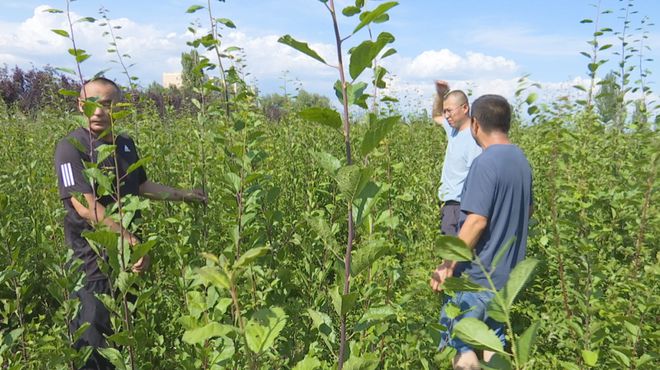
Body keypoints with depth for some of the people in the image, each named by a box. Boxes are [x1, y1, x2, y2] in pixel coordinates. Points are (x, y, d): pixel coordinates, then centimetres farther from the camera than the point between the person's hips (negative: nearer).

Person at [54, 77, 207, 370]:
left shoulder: (125, 145, 8)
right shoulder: (72, 147, -15)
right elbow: (84, 205, -25)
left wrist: (184, 195, 26)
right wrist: (130, 239, -30)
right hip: (93, 261, -7)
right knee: (93, 345, 1)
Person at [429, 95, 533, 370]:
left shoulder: (485, 163, -20)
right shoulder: (521, 159, 7)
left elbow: (477, 221, -25)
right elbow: (528, 210, 18)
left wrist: (448, 265, -21)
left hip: (479, 274, -8)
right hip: (508, 271, 9)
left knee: (455, 338, 2)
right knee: (493, 338, 17)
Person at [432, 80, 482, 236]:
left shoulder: (474, 139, -19)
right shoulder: (454, 128, 8)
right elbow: (436, 116, 30)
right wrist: (440, 94, 12)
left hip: (459, 208, -9)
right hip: (449, 205, 9)